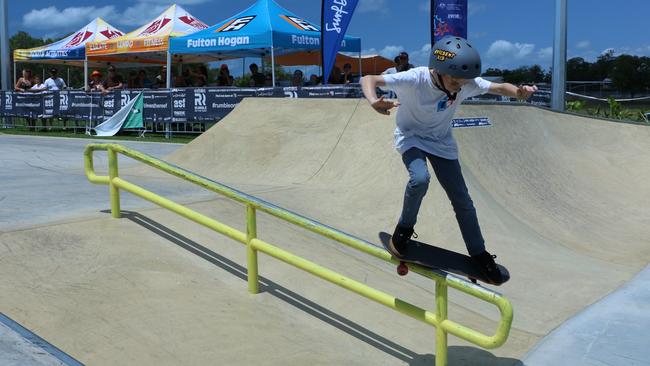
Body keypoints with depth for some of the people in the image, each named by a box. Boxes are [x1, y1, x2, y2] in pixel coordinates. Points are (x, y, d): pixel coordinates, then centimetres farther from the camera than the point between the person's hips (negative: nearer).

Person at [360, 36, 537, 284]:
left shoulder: (468, 83, -22)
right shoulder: (415, 79, -32)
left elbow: (499, 87, -12)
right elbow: (369, 79, -30)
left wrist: (518, 92, -35)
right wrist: (374, 101, -53)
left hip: (441, 142, 4)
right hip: (411, 136, -3)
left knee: (462, 200, 2)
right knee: (420, 179, -33)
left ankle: (479, 255, 18)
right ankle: (404, 228, -6)